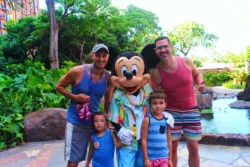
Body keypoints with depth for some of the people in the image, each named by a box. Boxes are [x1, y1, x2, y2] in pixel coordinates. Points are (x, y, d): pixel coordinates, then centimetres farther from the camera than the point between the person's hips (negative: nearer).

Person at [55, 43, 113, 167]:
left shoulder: (108, 78, -6)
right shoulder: (78, 71, -15)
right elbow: (59, 86, -3)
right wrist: (75, 97, -17)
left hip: (94, 122, 4)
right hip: (76, 121, -3)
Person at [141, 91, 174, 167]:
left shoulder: (167, 120, 1)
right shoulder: (147, 120, -10)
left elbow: (169, 140, 6)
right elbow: (144, 140, -9)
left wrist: (170, 159, 9)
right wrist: (145, 158, -9)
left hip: (164, 157, 3)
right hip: (151, 157, -3)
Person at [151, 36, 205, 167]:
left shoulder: (186, 61, -9)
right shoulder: (156, 73, -14)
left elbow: (197, 75, 11)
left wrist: (200, 84, -8)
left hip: (191, 111, 2)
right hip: (171, 112, -1)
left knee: (194, 149, 11)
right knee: (172, 149, 9)